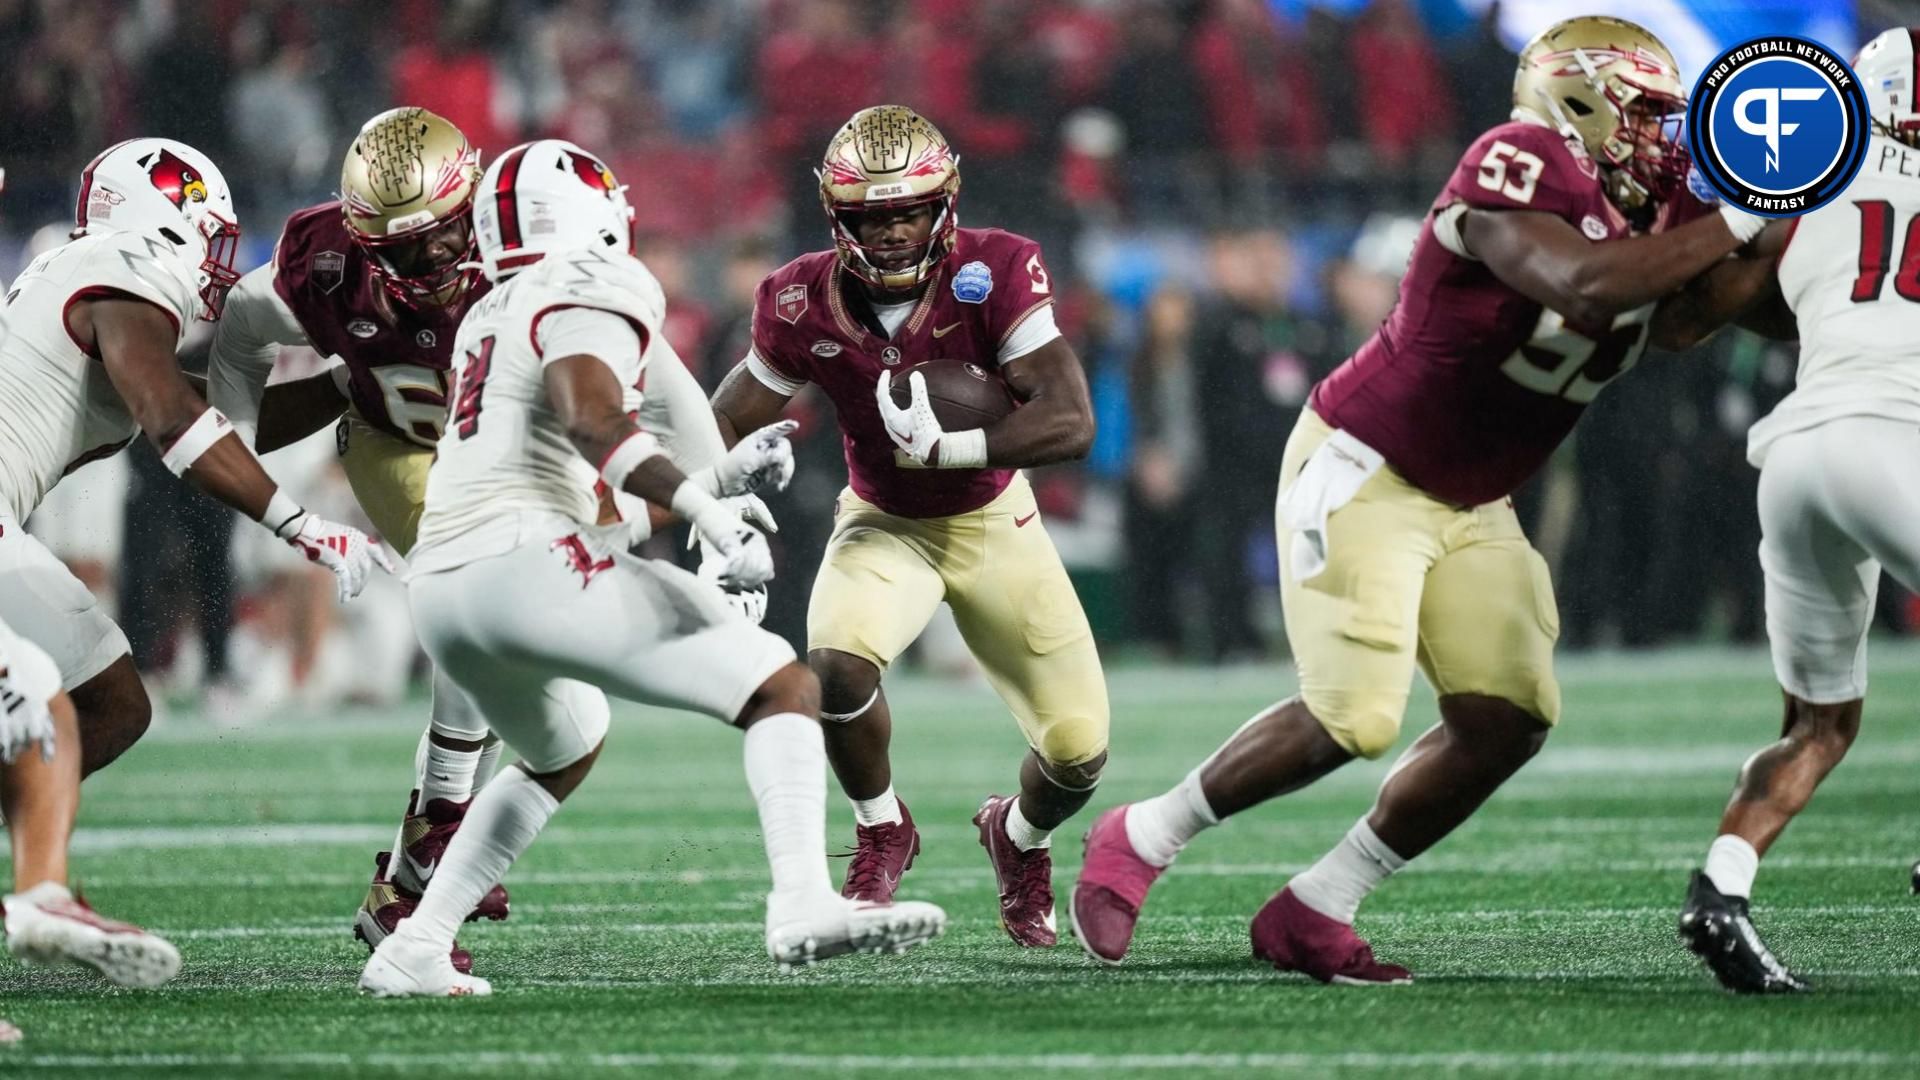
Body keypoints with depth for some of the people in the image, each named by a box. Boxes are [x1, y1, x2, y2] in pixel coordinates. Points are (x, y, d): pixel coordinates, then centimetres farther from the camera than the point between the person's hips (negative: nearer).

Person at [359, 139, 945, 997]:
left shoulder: (490, 320, 27)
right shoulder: (591, 295, 1)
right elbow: (592, 419, -19)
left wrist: (717, 479, 30)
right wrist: (713, 516, -23)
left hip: (438, 589, 9)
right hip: (526, 560, -9)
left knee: (564, 752, 36)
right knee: (783, 690, -6)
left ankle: (414, 950, 29)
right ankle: (802, 905, -28)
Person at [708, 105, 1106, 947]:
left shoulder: (995, 275, -24)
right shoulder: (803, 306, -17)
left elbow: (1071, 425, -31)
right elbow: (727, 427, -4)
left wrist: (946, 444, -40)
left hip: (994, 522, 0)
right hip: (885, 526, 0)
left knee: (1079, 751, -5)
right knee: (838, 665, -32)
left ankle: (1019, 837, 34)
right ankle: (880, 832, 0)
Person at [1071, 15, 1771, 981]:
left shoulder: (1647, 211, 3)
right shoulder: (1517, 171, -23)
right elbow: (1583, 289, -38)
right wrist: (1736, 225, -33)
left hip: (1469, 505, 9)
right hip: (1361, 470, -9)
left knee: (1507, 719, -6)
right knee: (1353, 722, -15)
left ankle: (1313, 915, 5)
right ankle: (1139, 841, 7)